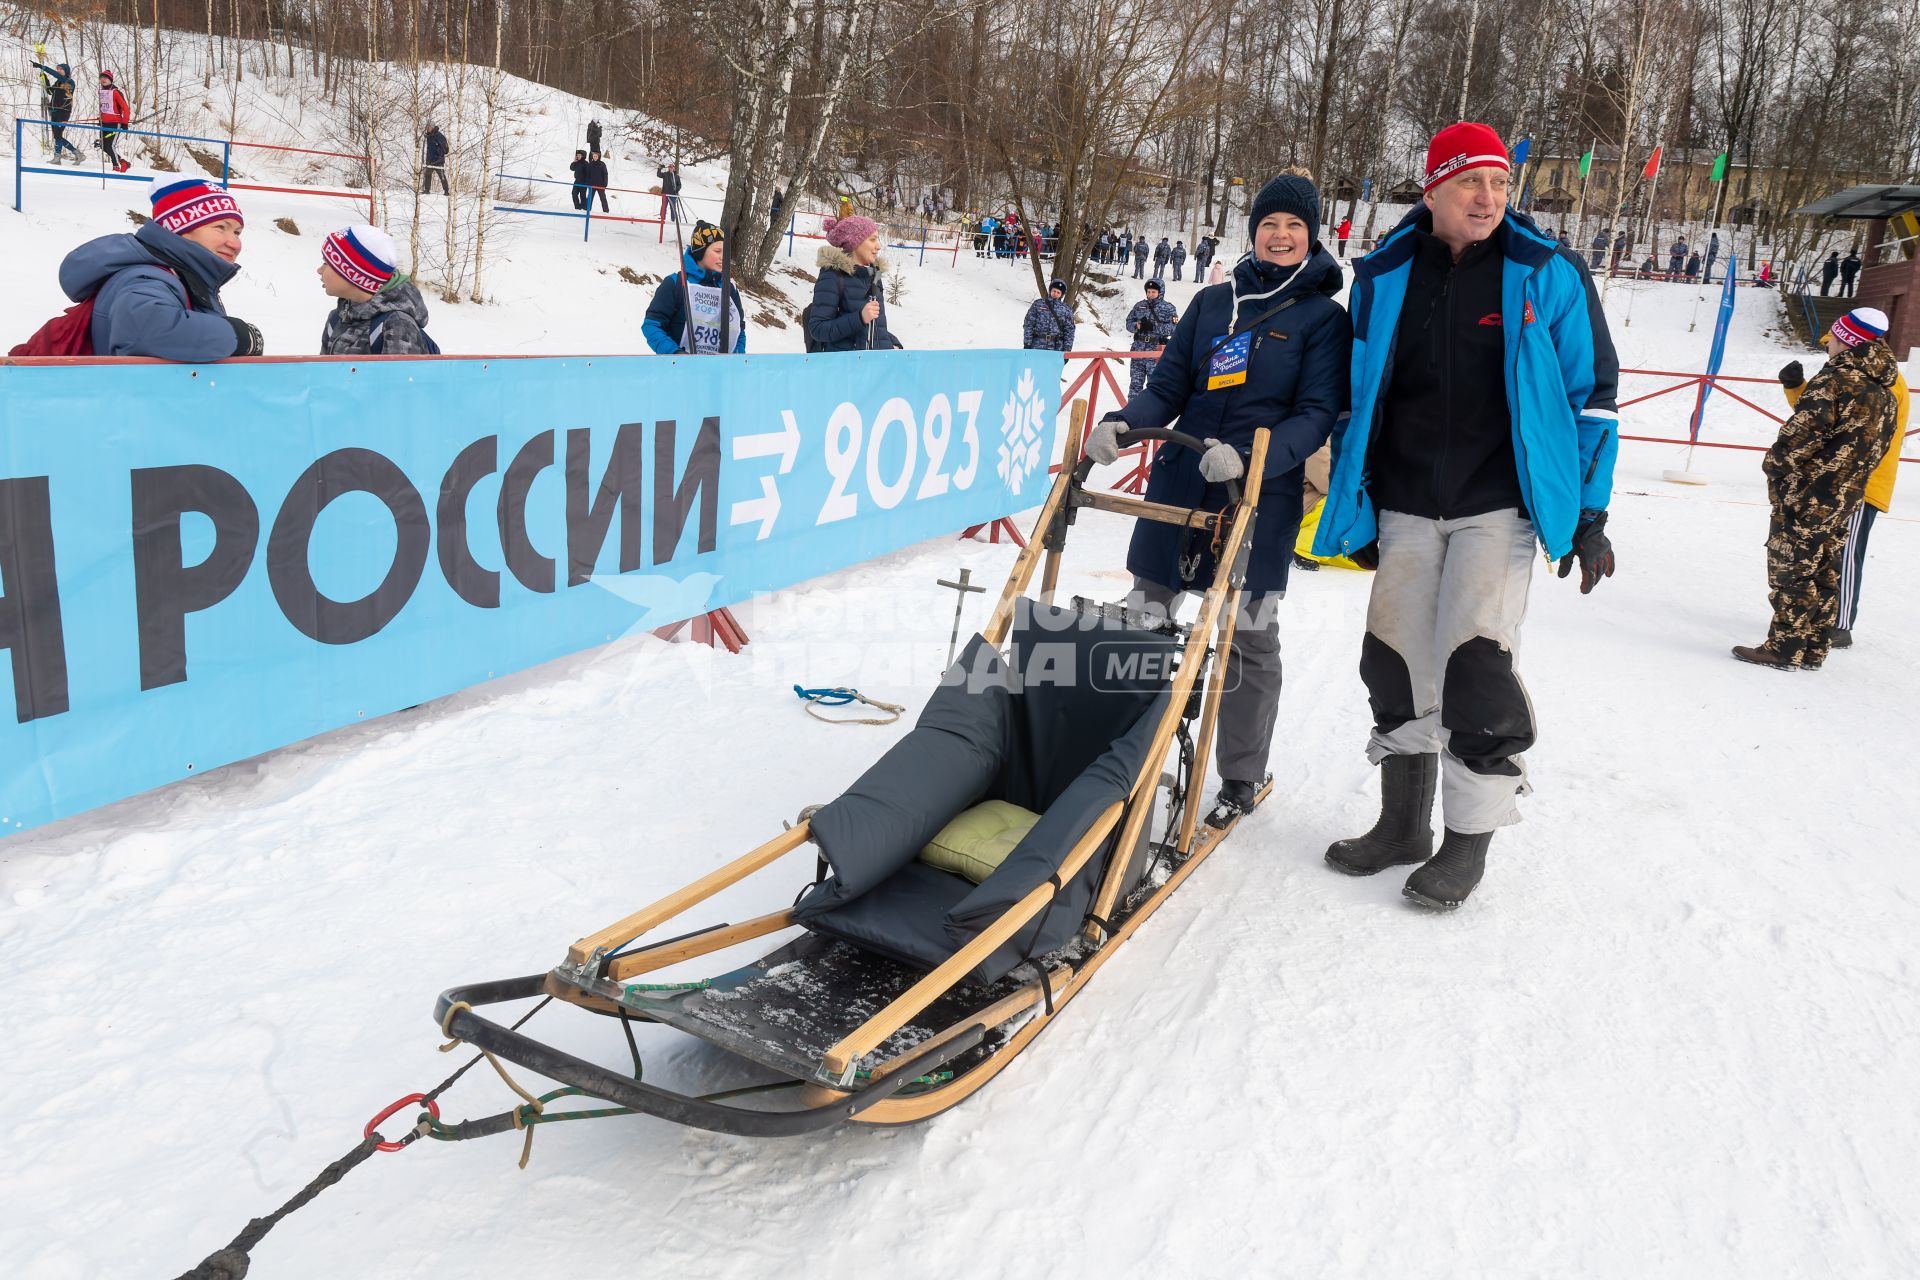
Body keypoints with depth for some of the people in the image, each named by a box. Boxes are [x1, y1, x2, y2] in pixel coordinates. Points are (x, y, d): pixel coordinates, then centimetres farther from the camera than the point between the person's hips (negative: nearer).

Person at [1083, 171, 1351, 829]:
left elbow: (1318, 413, -8)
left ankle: (1241, 778, 19)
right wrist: (1121, 425, -11)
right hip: (1179, 483, 4)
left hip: (1261, 499, -4)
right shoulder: (1213, 302, 12)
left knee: (1247, 638, 3)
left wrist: (1249, 455, -26)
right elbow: (1167, 388, 10)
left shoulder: (1324, 316, 1)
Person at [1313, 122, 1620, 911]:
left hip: (1500, 507, -3)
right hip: (1406, 510, 4)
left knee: (1474, 666, -11)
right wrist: (1352, 507, 11)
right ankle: (1403, 823, 24)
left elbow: (1591, 394, 2)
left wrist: (1589, 515, -3)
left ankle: (1470, 839, 6)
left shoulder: (1547, 276, -2)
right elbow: (1355, 396, 12)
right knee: (1397, 666, 7)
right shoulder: (1385, 277, 4)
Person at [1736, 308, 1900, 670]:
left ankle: (1784, 649, -1)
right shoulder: (1886, 395, 13)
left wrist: (1776, 463, -8)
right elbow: (1876, 448, 17)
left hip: (1805, 496, -8)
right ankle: (1813, 650, 19)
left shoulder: (1837, 378, -14)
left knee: (1790, 571, -3)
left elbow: (1806, 429, -20)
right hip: (1845, 500, 8)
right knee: (1823, 573, 13)